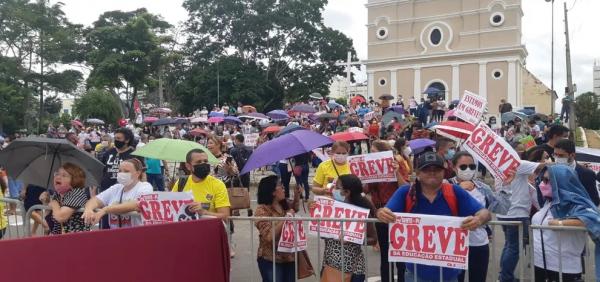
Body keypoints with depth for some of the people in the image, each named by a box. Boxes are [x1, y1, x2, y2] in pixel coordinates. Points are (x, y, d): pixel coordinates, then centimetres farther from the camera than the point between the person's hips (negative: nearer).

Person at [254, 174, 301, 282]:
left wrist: (297, 196, 9)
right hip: (271, 260, -6)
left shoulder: (285, 203, 3)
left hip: (290, 256, 7)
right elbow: (269, 236, -26)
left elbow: (294, 209, 27)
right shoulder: (262, 210, -17)